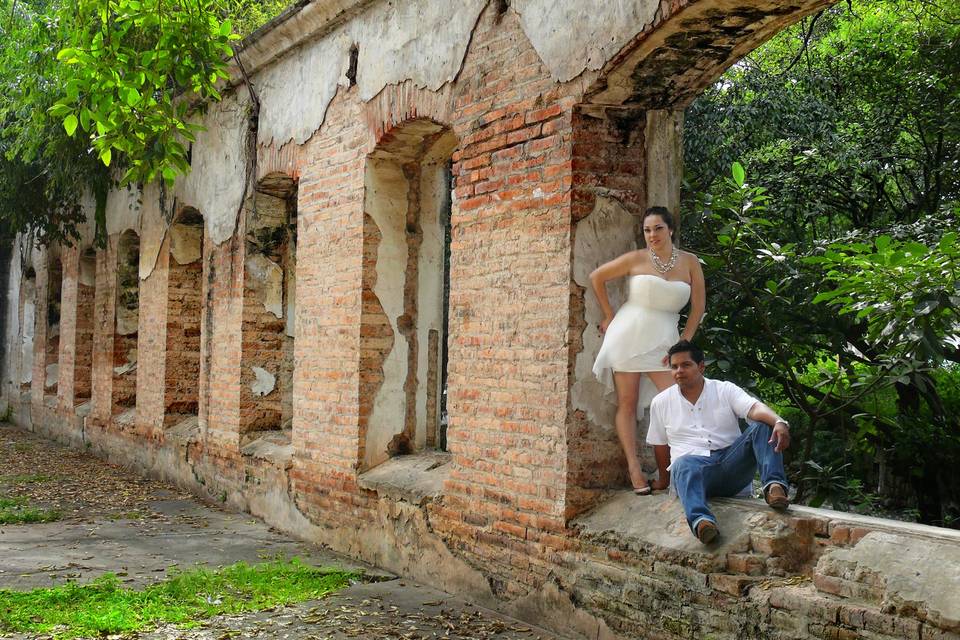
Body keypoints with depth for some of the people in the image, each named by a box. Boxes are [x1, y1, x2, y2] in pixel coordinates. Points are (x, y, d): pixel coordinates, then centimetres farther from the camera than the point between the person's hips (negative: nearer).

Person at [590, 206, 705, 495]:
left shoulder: (689, 262, 2)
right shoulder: (636, 259, -2)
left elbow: (698, 306, 5)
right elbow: (596, 277, 7)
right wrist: (609, 316, 7)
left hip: (663, 341, 1)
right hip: (629, 334, -1)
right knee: (627, 404, -2)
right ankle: (634, 468, 2)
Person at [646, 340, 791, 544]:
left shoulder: (725, 390, 8)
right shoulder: (661, 403, 13)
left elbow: (755, 408, -12)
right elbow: (660, 447, 20)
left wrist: (780, 422, -32)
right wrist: (667, 483, 17)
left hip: (731, 466, 1)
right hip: (694, 465, -1)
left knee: (762, 425, -20)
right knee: (683, 464, -38)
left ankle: (773, 485, -39)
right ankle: (700, 520, -63)